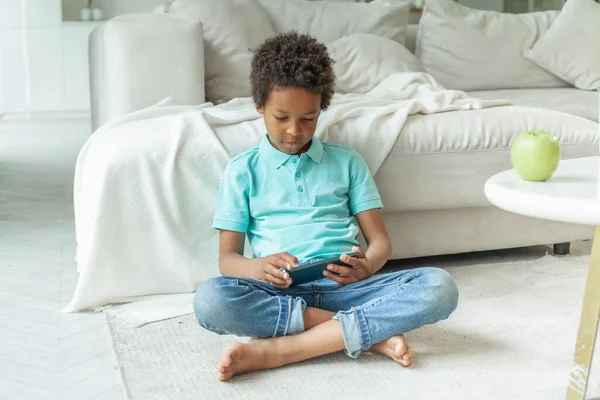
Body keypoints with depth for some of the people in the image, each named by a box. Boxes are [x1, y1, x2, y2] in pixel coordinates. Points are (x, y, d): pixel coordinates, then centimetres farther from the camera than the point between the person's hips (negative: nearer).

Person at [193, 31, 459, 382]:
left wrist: (367, 265, -14)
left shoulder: (348, 162, 15)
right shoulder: (242, 170, 11)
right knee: (210, 300, -34)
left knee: (439, 287, -25)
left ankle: (275, 349, -27)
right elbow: (228, 258, 7)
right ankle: (372, 332, -24)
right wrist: (260, 267, -18)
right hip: (281, 293, -1)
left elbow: (381, 240, 11)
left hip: (344, 286, 2)